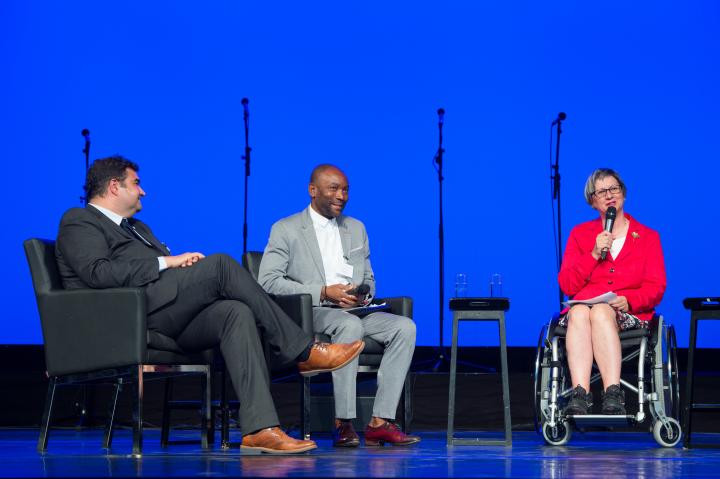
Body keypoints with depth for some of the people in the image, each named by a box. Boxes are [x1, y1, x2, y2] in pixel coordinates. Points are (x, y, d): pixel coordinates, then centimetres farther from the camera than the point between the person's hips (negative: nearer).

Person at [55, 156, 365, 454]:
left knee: (236, 312, -21)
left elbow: (173, 272, 28)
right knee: (220, 264, -20)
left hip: (167, 321, 8)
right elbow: (96, 273, -12)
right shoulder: (78, 221, 7)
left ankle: (260, 428, -34)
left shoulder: (136, 227, 35)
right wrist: (165, 262, -11)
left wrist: (184, 263, 3)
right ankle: (304, 352, -15)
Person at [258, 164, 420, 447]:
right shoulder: (286, 230, 4)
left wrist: (364, 295, -1)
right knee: (349, 325, -38)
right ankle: (343, 424, -33)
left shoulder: (356, 228, 22)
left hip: (354, 311, 6)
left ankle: (380, 422, -28)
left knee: (404, 327, -22)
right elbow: (267, 282, -7)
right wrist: (323, 293, -15)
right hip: (309, 314, -5)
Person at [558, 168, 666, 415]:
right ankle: (580, 394, -52)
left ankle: (612, 394, -51)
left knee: (601, 311, -37)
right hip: (582, 308, 1)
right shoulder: (580, 234, 19)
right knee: (579, 312, -36)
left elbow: (656, 288, 5)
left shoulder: (648, 237, 17)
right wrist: (594, 254, -5)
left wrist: (629, 301, -16)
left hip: (629, 315, -1)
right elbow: (567, 286, 8)